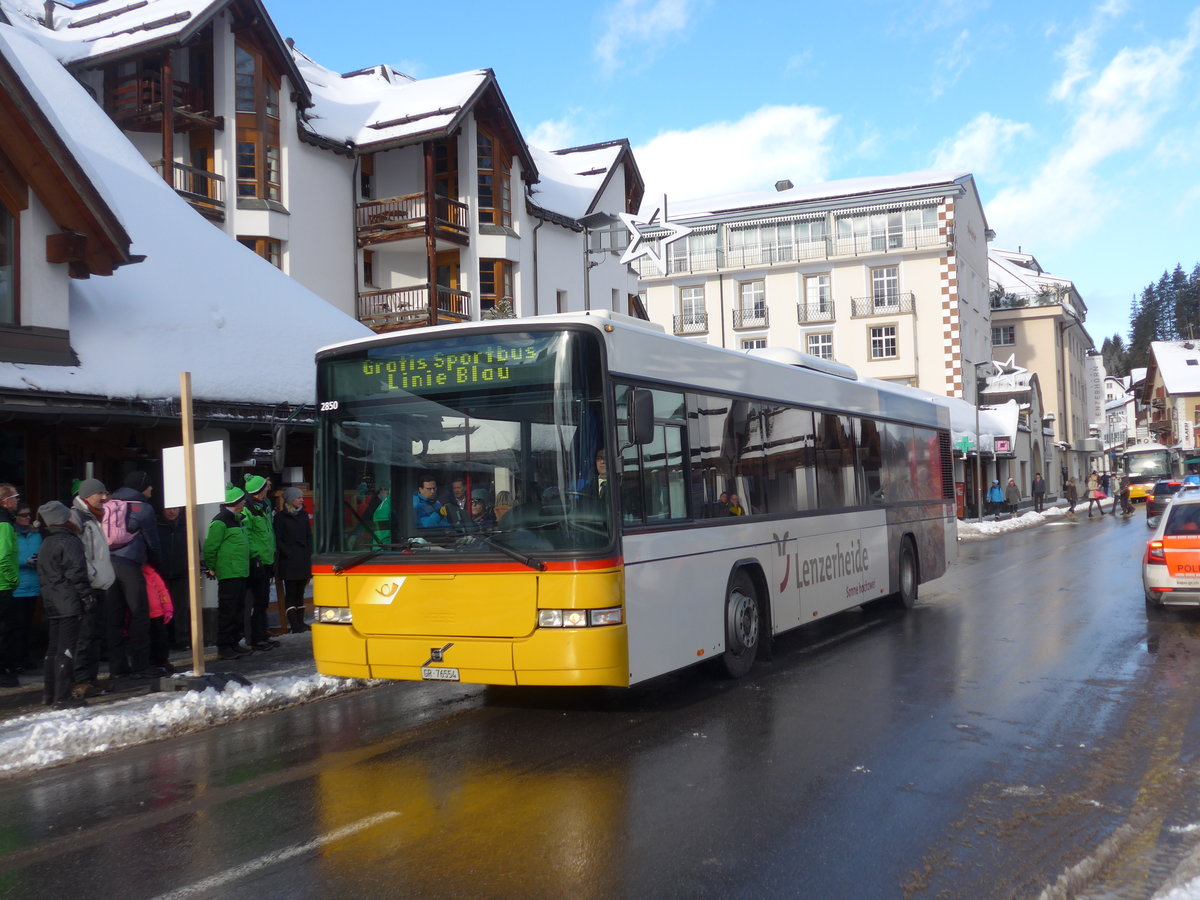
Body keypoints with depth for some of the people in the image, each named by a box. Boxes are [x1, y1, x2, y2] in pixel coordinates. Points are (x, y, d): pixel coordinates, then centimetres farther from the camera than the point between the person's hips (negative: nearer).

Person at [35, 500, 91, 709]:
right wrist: (87, 594, -12)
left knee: (53, 648, 15)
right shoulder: (69, 542, -11)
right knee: (66, 649, -8)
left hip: (52, 604, 9)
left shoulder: (46, 545, 17)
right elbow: (76, 572, -17)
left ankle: (49, 693, 21)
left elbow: (43, 574, 21)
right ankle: (63, 697, -9)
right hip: (69, 603, -9)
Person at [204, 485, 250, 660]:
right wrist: (211, 568, -8)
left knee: (238, 610, 13)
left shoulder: (236, 519, 18)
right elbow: (210, 547, -15)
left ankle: (234, 644, 20)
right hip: (228, 573, -9)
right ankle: (224, 647, -1)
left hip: (240, 573, 9)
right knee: (227, 611, -6)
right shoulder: (220, 522, -13)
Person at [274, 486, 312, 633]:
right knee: (291, 593, -6)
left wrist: (308, 554, 5)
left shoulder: (303, 515, 14)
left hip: (303, 560, 5)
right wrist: (288, 554, -13)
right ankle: (294, 625, -8)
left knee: (300, 593, 9)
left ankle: (300, 623, 12)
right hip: (289, 562, -5)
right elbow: (278, 540, -5)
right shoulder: (281, 518, -2)